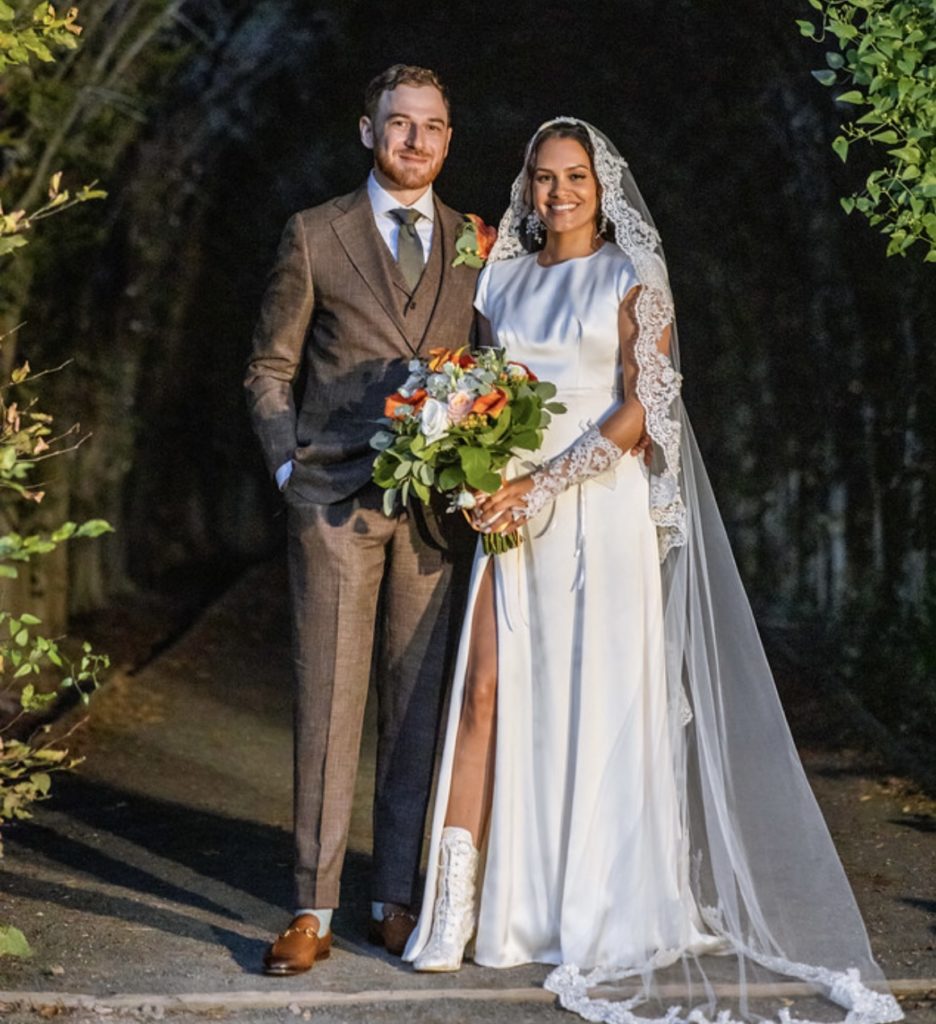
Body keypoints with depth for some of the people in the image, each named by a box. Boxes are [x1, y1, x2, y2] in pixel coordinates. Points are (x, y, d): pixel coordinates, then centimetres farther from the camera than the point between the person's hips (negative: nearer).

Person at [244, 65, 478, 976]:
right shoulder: (314, 236, 5)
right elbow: (268, 372, 7)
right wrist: (289, 466, -4)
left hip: (437, 508, 2)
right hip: (335, 502, -2)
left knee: (417, 707, 6)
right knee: (327, 703, -2)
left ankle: (396, 900, 16)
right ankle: (313, 910, 4)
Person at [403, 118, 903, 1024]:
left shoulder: (632, 280, 0)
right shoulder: (505, 280, 14)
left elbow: (642, 409, -9)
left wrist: (544, 486, -15)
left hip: (600, 512, -4)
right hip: (512, 510, 4)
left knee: (596, 703, -1)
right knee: (485, 694, -5)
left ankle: (598, 917, 10)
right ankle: (458, 908, -3)